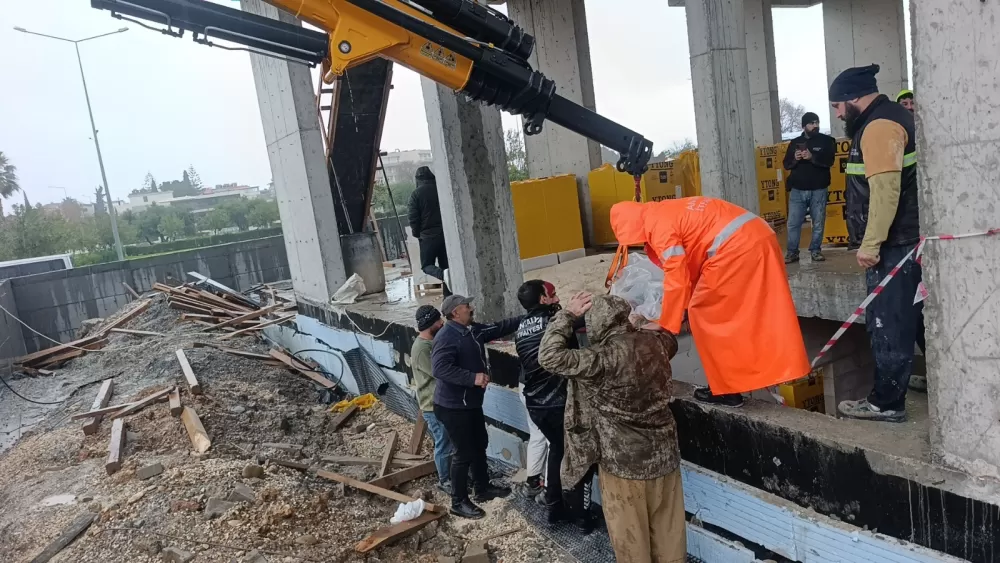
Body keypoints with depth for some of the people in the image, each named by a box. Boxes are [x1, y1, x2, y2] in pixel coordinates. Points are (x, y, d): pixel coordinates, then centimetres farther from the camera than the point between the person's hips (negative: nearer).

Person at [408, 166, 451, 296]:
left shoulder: (416, 194, -6)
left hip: (428, 235, -3)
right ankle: (449, 296, 7)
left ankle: (443, 274, -24)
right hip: (445, 233, 3)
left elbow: (413, 218, -8)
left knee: (427, 265, 8)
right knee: (446, 265, 9)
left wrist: (416, 234, 7)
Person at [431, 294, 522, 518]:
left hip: (471, 402, 10)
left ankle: (483, 489, 39)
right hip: (453, 406, -10)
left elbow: (500, 327, 13)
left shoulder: (473, 330, 6)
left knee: (479, 445, 21)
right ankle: (459, 502, 16)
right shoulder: (446, 337, -22)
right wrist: (473, 377, -31)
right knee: (465, 453, -1)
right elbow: (439, 368, -32)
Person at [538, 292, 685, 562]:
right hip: (664, 456, 6)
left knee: (631, 537, 14)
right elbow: (670, 338, 19)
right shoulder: (655, 342, -6)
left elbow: (549, 356, -26)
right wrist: (623, 310, 20)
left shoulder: (605, 358, -25)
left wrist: (567, 314, -16)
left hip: (624, 464, -6)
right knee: (668, 531, 21)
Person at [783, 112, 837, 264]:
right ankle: (792, 252, 6)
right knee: (793, 223, -1)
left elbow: (829, 161, -10)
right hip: (797, 190, 1)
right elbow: (786, 164, 10)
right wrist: (794, 159, -11)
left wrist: (812, 157, -25)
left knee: (818, 223, 4)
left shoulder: (826, 140, 4)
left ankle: (815, 250, 15)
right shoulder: (795, 142, 11)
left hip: (818, 190, -1)